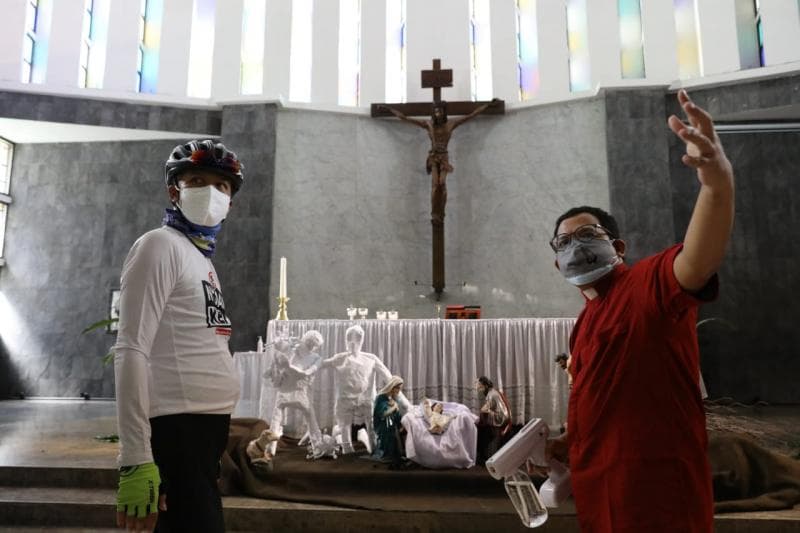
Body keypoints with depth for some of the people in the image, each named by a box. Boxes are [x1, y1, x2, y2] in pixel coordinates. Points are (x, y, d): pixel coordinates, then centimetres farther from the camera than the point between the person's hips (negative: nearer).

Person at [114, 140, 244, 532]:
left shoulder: (203, 259, 18)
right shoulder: (161, 246, -7)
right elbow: (131, 351, -16)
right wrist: (135, 460, -22)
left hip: (210, 423, 9)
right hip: (179, 427, -9)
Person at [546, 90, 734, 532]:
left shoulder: (649, 285, -12)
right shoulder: (584, 324, 15)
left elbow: (699, 261, -35)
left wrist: (718, 183, -52)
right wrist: (569, 442, 22)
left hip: (657, 495, -9)